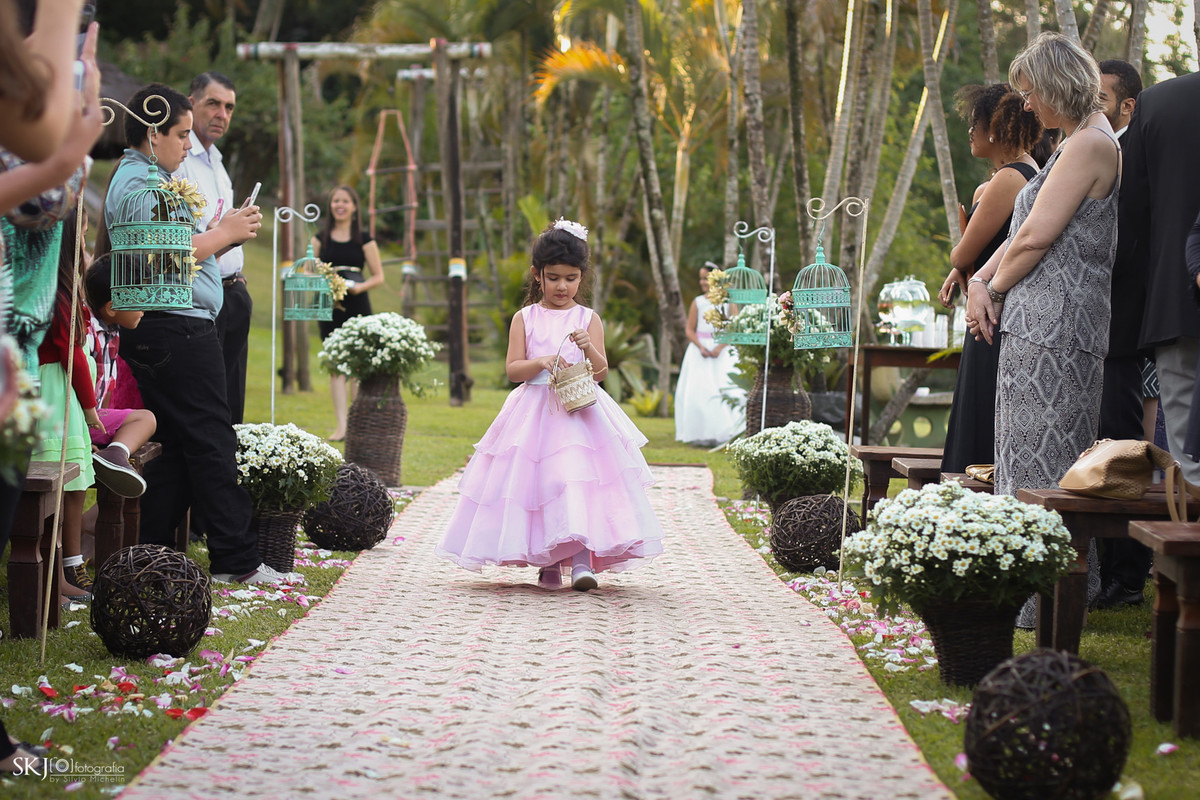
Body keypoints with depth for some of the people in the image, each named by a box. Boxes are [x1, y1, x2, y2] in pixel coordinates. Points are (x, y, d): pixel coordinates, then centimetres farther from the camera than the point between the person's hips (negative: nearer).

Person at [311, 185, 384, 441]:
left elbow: (378, 276, 6)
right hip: (329, 307, 1)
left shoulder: (364, 239, 5)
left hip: (357, 305, -1)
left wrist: (360, 287, -14)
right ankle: (341, 426, -2)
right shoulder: (321, 238, 10)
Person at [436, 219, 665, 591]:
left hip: (580, 412, -1)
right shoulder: (525, 318, 6)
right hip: (534, 413, 1)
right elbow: (512, 369, 0)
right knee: (537, 483, -2)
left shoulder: (589, 319, 5)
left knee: (579, 478, -15)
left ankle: (582, 558, -17)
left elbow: (601, 372, -1)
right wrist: (541, 362, -18)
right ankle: (548, 563, 8)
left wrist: (589, 349, -20)